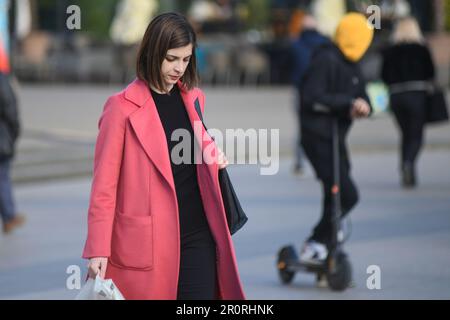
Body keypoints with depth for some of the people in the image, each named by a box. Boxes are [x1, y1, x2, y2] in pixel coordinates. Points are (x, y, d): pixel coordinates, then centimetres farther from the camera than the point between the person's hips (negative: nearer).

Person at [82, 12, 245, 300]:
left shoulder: (194, 98, 10)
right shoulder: (122, 107, -8)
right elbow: (105, 184, -8)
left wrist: (213, 156, 4)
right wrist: (98, 250, -13)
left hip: (197, 235, 5)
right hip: (146, 240, -5)